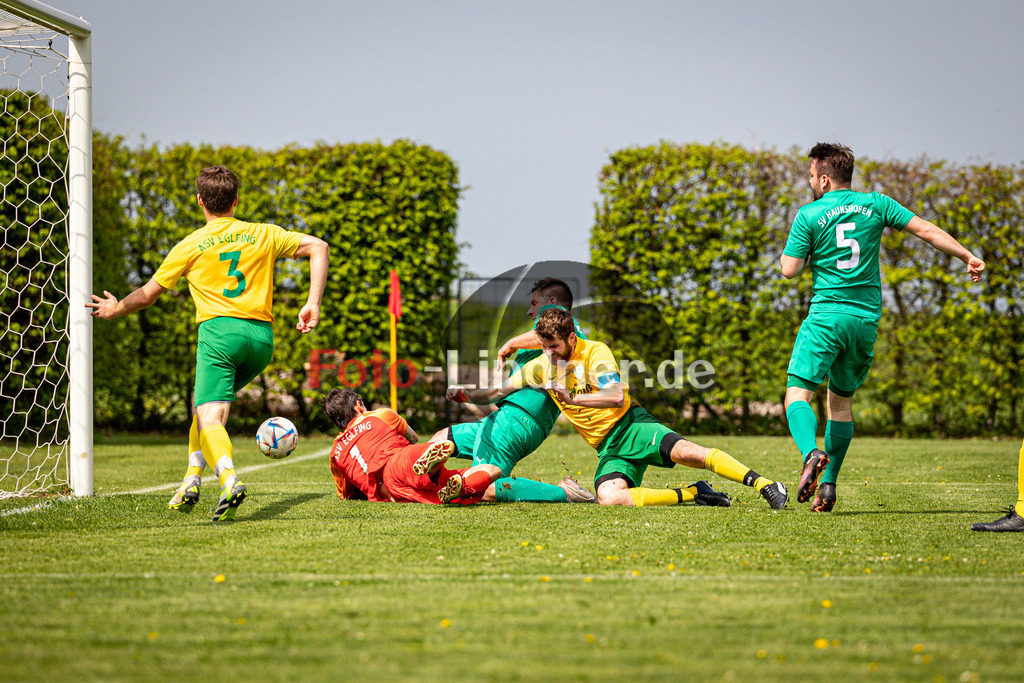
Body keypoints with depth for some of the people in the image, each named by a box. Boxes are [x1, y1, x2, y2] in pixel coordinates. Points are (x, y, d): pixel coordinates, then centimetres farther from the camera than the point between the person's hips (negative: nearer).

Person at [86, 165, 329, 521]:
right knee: (205, 402, 24)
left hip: (220, 330, -4)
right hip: (262, 335, 4)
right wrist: (313, 304, 6)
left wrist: (115, 309, 38)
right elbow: (318, 247, 10)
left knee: (210, 418, -13)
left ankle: (229, 479, -42)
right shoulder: (263, 235, 17)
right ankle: (192, 479, 11)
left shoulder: (190, 246, 11)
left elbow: (148, 294, 19)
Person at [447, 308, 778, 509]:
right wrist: (466, 394, -1)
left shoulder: (595, 352, -8)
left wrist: (573, 398, -27)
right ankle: (692, 494, -16)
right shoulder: (542, 366, 8)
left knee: (685, 451, -32)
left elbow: (617, 397, -20)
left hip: (630, 424, -4)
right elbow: (499, 391, 15)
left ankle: (763, 484, -29)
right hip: (607, 447, 4)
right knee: (609, 497, -27)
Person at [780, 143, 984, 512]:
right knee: (841, 401, 15)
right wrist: (968, 256, 9)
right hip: (867, 319, 4)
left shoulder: (809, 215, -3)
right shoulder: (875, 204, 7)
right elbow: (926, 229, 3)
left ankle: (811, 453, -36)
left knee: (798, 392, -7)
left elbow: (789, 269, -4)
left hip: (827, 315, -4)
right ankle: (828, 486, 10)